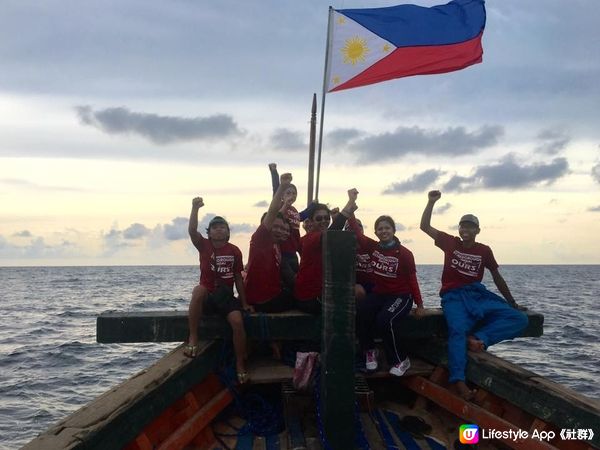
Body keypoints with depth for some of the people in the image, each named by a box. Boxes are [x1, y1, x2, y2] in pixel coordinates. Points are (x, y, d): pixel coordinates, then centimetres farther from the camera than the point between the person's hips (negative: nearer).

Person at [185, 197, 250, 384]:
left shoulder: (234, 251, 2)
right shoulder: (204, 245, 0)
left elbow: (238, 279, 7)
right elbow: (192, 231, -21)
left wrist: (244, 303, 5)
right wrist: (195, 208, -35)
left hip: (227, 298, 1)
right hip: (206, 298, -1)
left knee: (238, 321, -27)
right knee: (199, 289, -37)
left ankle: (240, 366, -10)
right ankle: (193, 339, -31)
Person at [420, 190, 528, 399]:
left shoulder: (484, 251, 11)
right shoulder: (451, 243, 8)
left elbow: (497, 277, 19)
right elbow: (425, 226, 6)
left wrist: (512, 303, 19)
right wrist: (431, 202, -5)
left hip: (478, 294, 3)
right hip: (454, 297, -3)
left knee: (520, 319, -16)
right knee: (458, 329, -34)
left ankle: (478, 338, -30)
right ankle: (458, 380, -45)